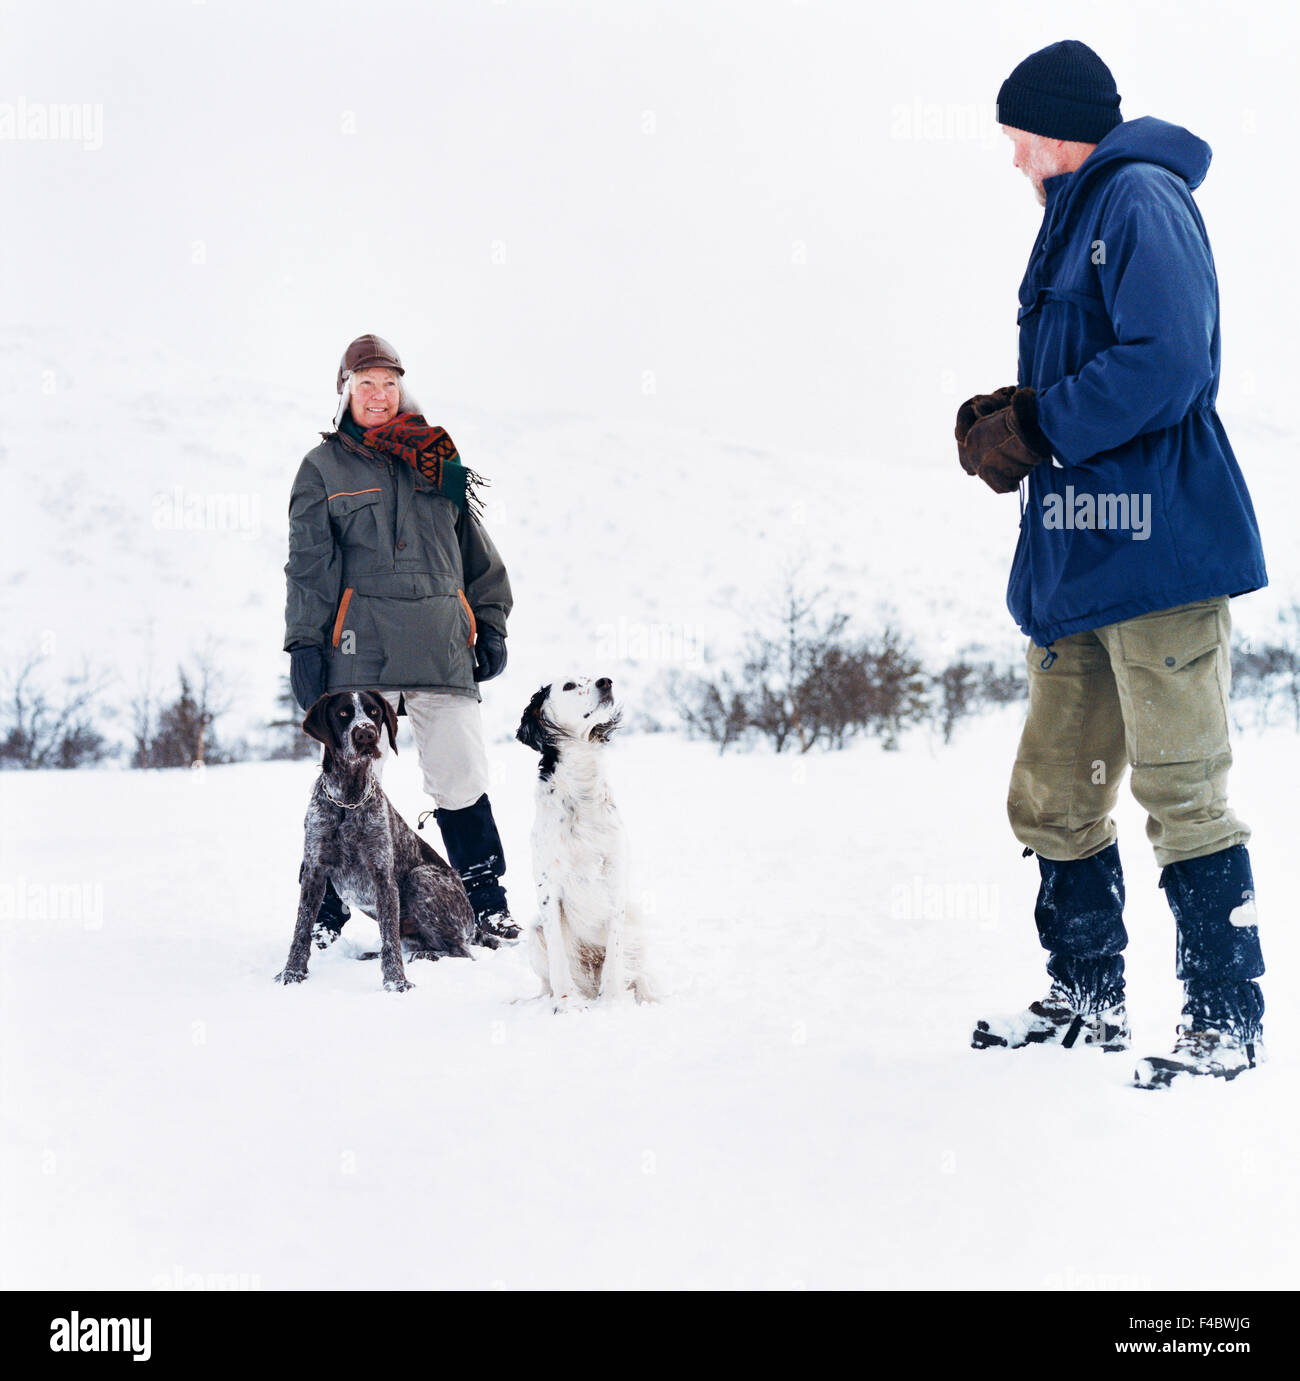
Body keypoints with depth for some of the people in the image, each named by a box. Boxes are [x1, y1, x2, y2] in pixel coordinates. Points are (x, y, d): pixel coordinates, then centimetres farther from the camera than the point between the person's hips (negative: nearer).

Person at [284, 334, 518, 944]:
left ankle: (487, 906, 10)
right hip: (360, 648, -2)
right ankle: (324, 912, 7)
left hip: (442, 647, 2)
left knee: (461, 780, -1)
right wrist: (304, 643, -4)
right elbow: (308, 565, 4)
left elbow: (476, 553, 20)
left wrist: (490, 626, 15)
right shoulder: (324, 468, 10)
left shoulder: (436, 460, 17)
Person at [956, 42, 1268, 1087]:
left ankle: (1229, 1018, -2)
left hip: (1155, 547, -10)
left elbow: (1163, 365, -20)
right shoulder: (1071, 223, 23)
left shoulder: (1141, 199, -7)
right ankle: (1088, 999, 23)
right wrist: (1006, 420, 5)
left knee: (1182, 793, -9)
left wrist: (1031, 429, -11)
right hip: (1076, 561, 10)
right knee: (1053, 801, 11)